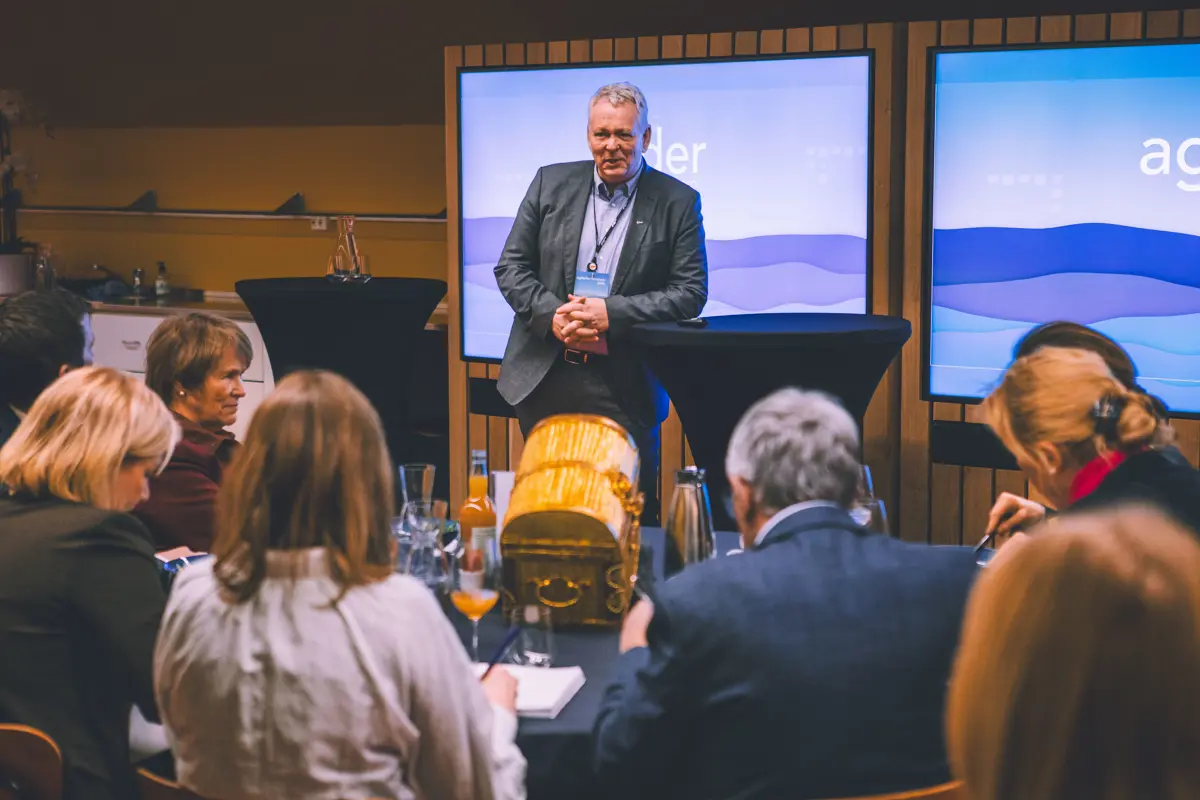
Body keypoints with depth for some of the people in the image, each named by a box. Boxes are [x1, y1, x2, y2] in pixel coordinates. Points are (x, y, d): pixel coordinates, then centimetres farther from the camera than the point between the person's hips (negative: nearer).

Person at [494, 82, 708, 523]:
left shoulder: (678, 202, 0)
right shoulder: (551, 183, 7)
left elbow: (690, 292, -5)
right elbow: (511, 266, 7)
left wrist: (612, 314, -16)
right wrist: (552, 315, -11)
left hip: (626, 387, -2)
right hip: (543, 380, 2)